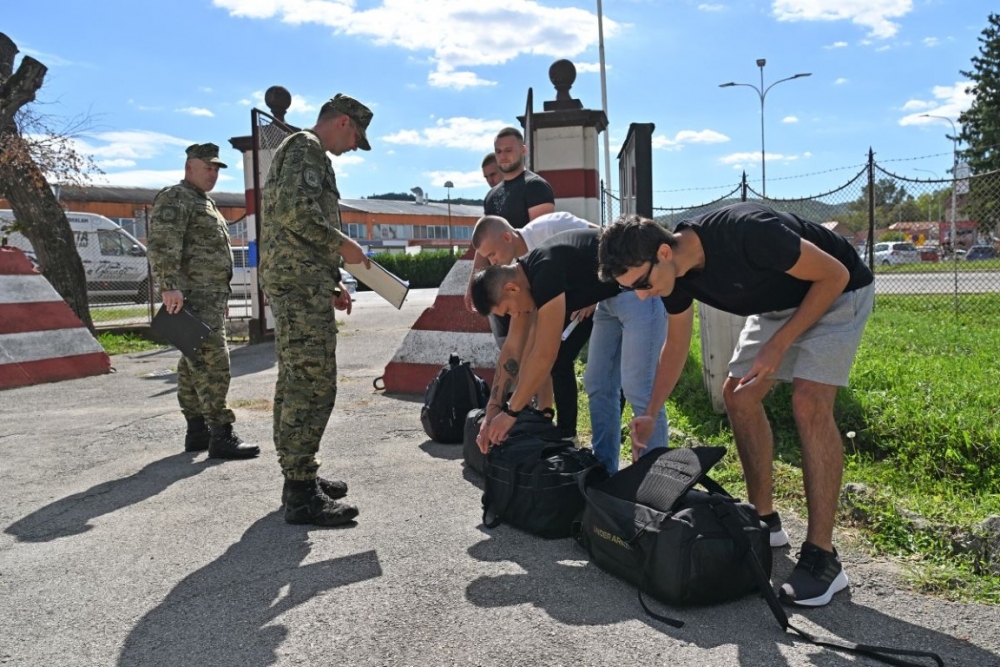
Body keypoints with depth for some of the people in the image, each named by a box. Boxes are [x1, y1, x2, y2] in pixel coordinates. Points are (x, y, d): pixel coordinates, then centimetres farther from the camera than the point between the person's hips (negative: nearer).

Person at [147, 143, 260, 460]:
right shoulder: (175, 199, -6)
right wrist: (169, 286, -29)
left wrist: (222, 297, 27)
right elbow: (161, 245, -19)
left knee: (194, 365, 11)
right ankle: (221, 435, -14)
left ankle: (197, 430, 15)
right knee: (212, 363, -14)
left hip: (212, 296, 10)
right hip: (193, 297, -10)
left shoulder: (205, 203, 25)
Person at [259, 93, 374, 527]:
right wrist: (342, 244, -10)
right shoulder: (306, 148, -5)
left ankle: (298, 476, 21)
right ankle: (301, 494, -9)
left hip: (295, 283, 11)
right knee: (313, 385, -12)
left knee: (295, 384, 13)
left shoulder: (299, 150, 27)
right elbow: (297, 211, -22)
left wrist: (332, 283, 21)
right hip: (301, 284, -11)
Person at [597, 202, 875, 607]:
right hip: (777, 304, 8)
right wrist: (650, 414, -6)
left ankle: (822, 558, -16)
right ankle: (765, 523, 15)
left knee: (809, 403, -22)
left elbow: (835, 275, -25)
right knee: (738, 396, 1)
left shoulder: (745, 232, -37)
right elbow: (676, 345, 2)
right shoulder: (676, 273, -14)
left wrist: (778, 345, -24)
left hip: (834, 294, -7)